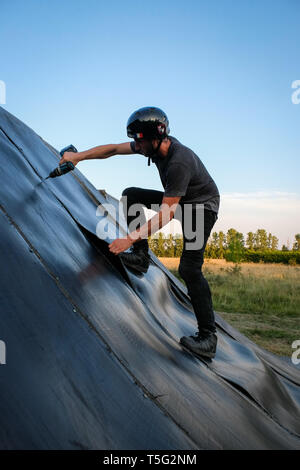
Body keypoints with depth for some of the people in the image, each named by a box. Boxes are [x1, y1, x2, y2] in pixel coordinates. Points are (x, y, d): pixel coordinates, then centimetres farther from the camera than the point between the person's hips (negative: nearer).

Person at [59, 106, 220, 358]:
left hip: (202, 206, -8)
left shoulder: (179, 163, -36)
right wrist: (79, 156, -8)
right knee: (130, 195, 1)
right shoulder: (156, 144, -11)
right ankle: (141, 255, 5)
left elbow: (166, 213, -37)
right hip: (180, 201, 9)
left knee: (189, 268, -19)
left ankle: (208, 338, -11)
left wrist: (131, 238, -39)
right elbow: (114, 149, -2)